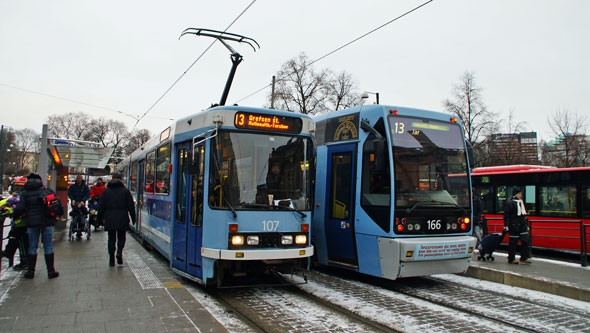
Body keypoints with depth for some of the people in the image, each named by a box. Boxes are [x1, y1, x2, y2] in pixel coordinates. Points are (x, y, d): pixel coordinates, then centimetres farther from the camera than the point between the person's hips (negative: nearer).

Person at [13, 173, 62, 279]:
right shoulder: (48, 191, 4)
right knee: (48, 246, 5)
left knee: (32, 247, 10)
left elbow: (20, 208, -8)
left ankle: (30, 271, 13)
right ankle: (51, 271, 7)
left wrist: (16, 216, 11)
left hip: (32, 223, 0)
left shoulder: (25, 193, 0)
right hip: (48, 222, 1)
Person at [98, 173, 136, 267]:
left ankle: (111, 260, 6)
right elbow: (131, 206, 1)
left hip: (110, 219, 1)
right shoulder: (125, 191, 0)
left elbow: (101, 206, 4)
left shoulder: (106, 191, 3)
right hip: (122, 219, -1)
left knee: (111, 238, 8)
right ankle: (119, 252, -12)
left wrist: (100, 217, 13)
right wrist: (133, 218, 7)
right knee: (121, 237, 13)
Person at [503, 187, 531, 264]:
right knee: (513, 242, -1)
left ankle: (524, 257, 14)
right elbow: (506, 215, -12)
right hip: (514, 226, -8)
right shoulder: (509, 203, -9)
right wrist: (506, 225, -17)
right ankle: (511, 259, 8)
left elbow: (523, 214, 22)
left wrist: (526, 225, 20)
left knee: (525, 241, 4)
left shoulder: (521, 202, 15)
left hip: (522, 225, 8)